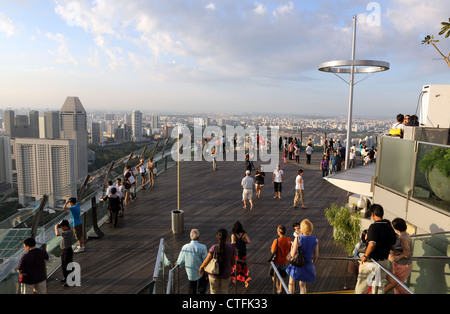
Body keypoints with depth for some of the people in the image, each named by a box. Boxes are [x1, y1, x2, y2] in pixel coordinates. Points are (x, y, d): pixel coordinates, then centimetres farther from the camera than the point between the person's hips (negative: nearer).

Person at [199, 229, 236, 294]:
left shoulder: (214, 248, -23)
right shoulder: (232, 247, -18)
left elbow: (206, 261, -15)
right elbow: (232, 262, -6)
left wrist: (201, 268, 5)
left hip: (214, 274, -1)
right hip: (226, 274, 1)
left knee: (214, 291, 23)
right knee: (224, 291, 25)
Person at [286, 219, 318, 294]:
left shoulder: (298, 239, -22)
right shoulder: (315, 240, -10)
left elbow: (293, 255, -20)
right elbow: (316, 256, -2)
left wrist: (292, 248, 2)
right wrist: (312, 264, 16)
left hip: (297, 265, -3)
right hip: (308, 266, 3)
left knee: (291, 282, 24)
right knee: (302, 285, 21)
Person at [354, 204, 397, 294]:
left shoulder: (374, 226, -21)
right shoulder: (389, 227, -2)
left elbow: (372, 244, -34)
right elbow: (393, 244, 8)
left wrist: (365, 256, -21)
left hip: (370, 261, -5)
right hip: (384, 261, 6)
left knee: (362, 283, 12)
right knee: (379, 285, 17)